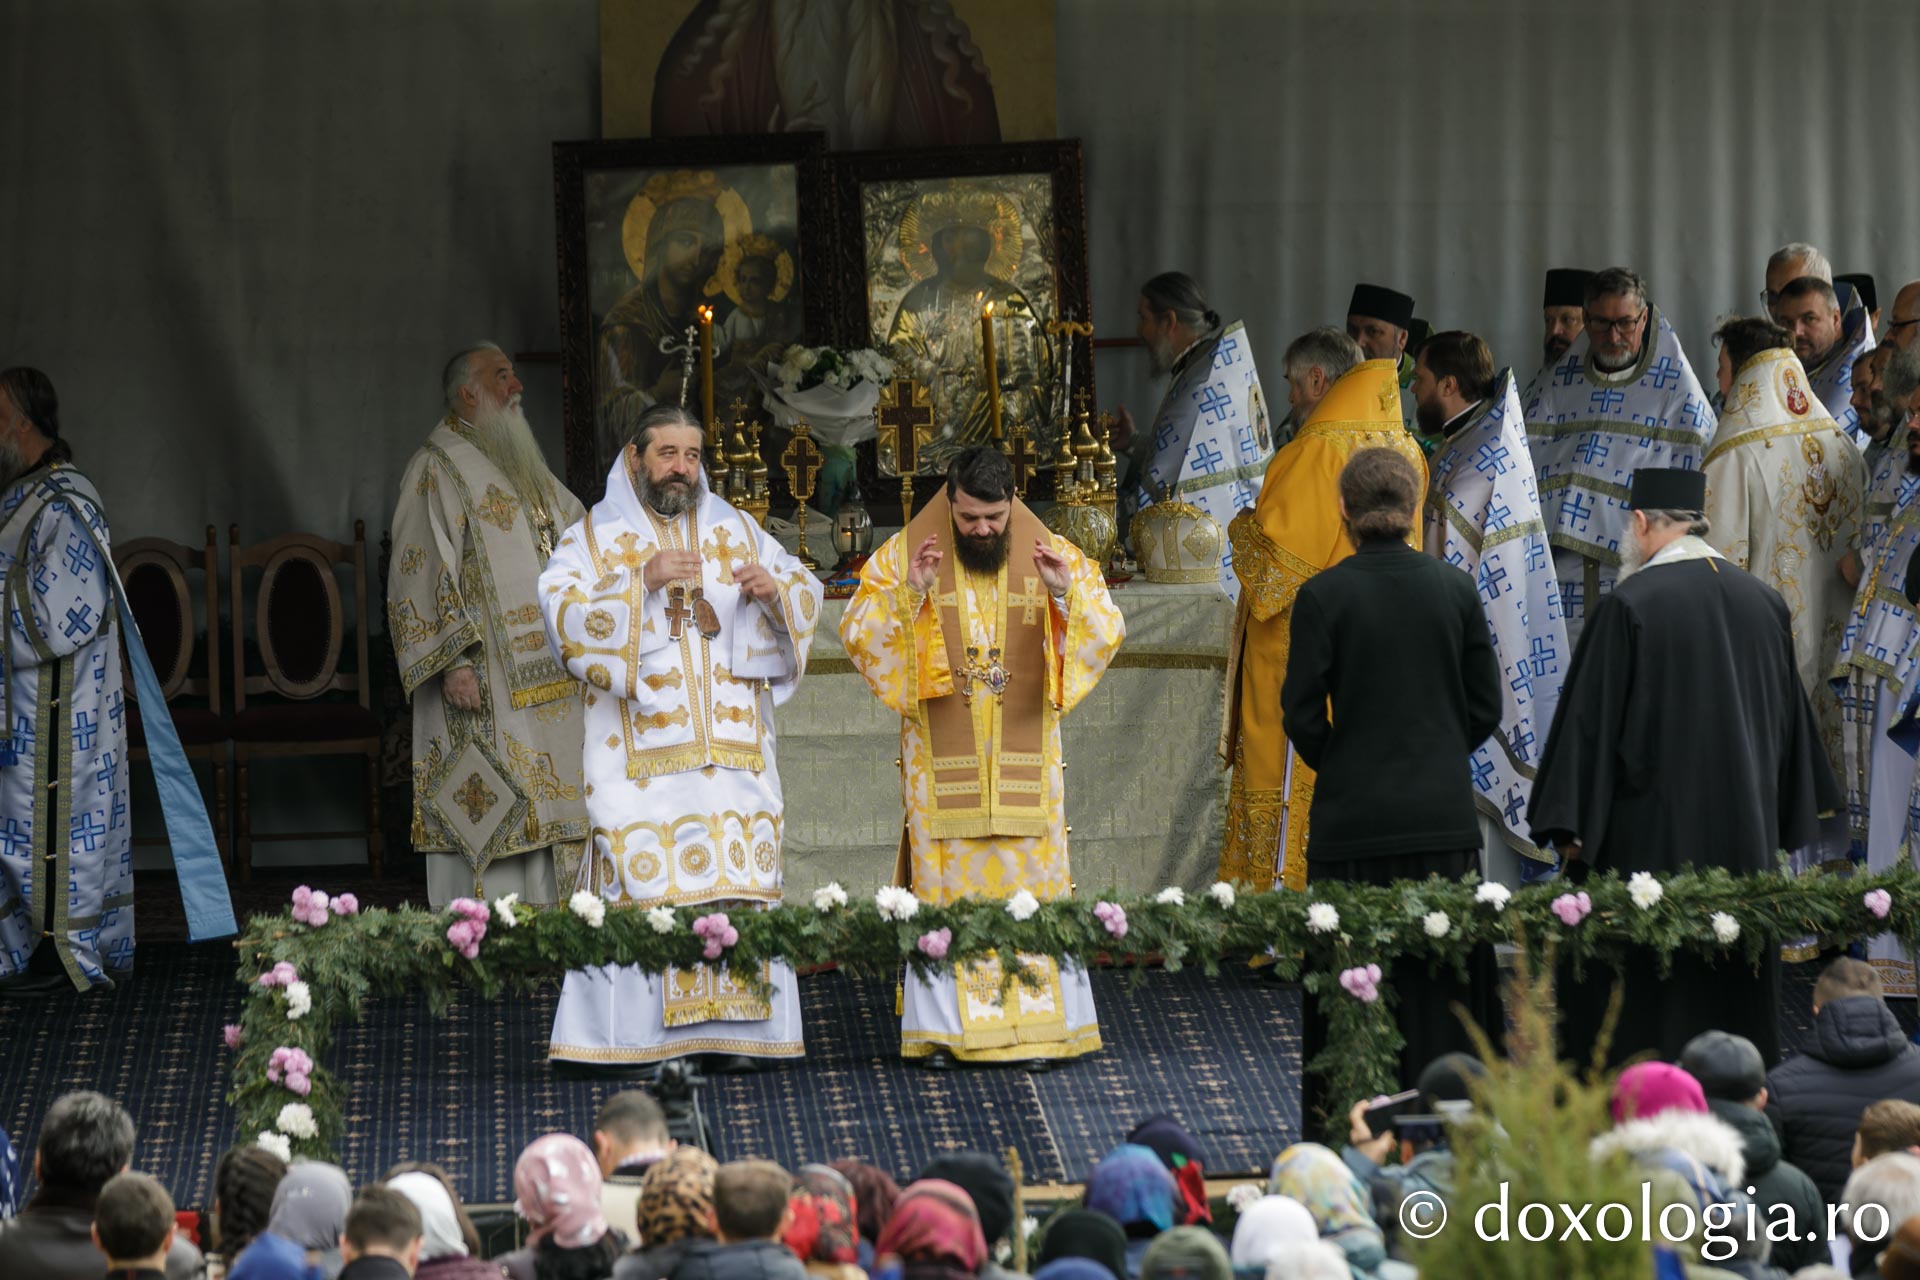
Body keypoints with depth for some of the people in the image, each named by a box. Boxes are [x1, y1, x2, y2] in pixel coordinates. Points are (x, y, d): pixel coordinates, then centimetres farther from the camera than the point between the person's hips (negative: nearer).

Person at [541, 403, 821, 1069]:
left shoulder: (737, 531, 17)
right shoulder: (592, 537, 8)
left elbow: (807, 597, 18)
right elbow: (564, 614, -7)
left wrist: (775, 587, -5)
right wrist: (640, 582, -19)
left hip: (731, 743, 3)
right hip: (641, 749, -3)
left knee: (735, 875, -6)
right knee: (648, 876, -12)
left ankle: (730, 1026, -4)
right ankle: (655, 1033, -9)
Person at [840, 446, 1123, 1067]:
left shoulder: (1052, 554, 3)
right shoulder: (904, 555, -1)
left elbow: (1107, 632, -4)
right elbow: (857, 634, -8)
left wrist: (1069, 595, -23)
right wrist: (907, 595, -24)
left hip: (1024, 756, 1)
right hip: (941, 757, -1)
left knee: (1031, 875, 0)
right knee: (946, 882, -2)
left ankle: (1038, 1022, 4)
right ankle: (944, 1027, 1)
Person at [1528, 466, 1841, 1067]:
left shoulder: (1629, 605, -12)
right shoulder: (1766, 603, 6)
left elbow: (1591, 718, -11)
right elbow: (1791, 719, 14)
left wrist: (1570, 826, -4)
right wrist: (1793, 830, 23)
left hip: (1650, 835, -5)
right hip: (1745, 835, 5)